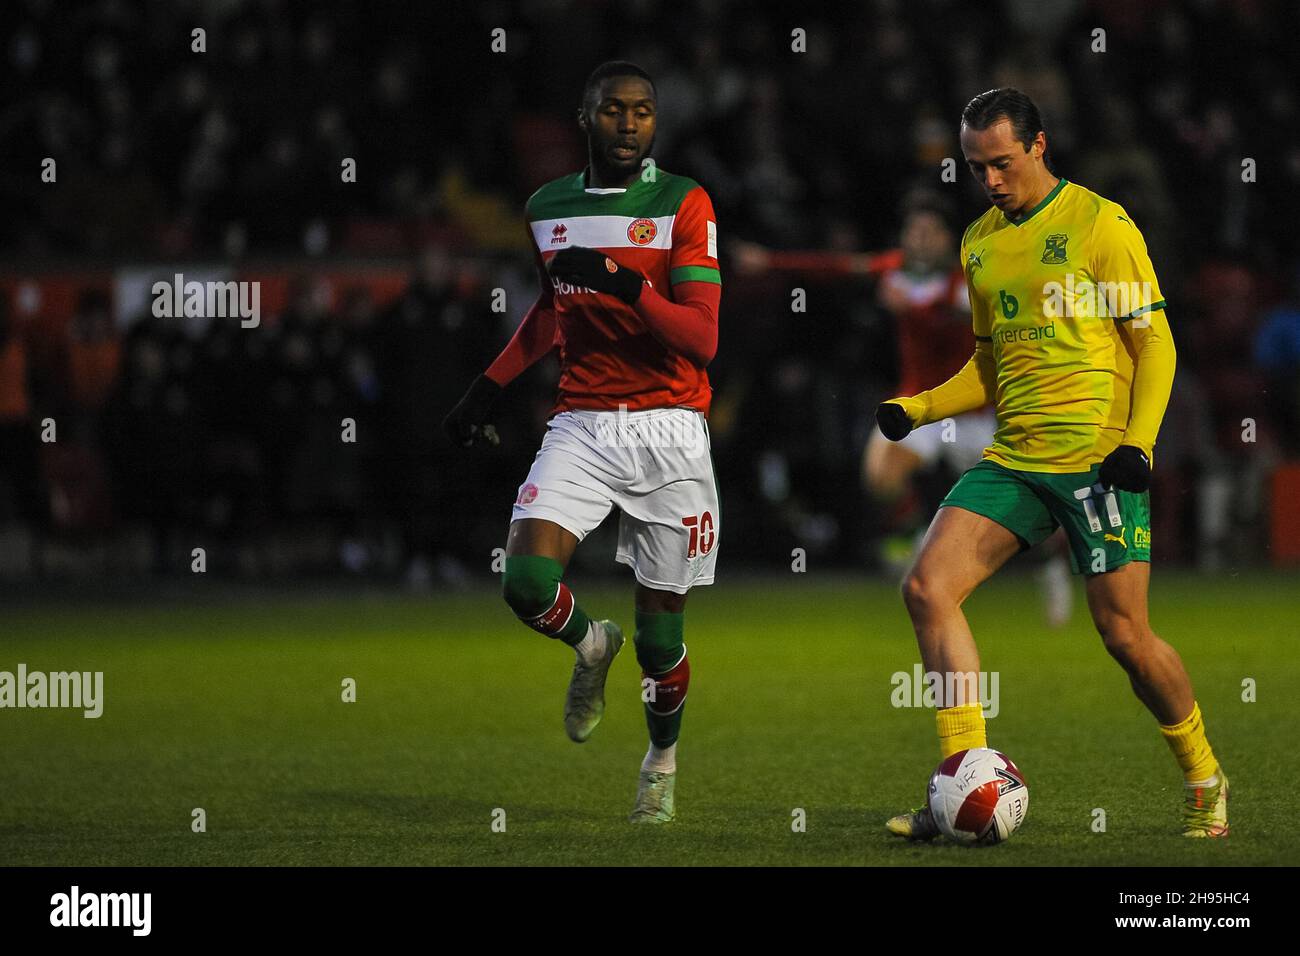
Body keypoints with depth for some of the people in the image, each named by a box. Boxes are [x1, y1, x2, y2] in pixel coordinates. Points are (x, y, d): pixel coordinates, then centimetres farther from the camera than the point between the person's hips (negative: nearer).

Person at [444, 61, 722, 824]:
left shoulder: (684, 205, -4)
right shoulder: (549, 208, 9)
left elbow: (702, 339, -14)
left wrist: (628, 287, -28)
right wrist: (492, 385, 25)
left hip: (668, 428, -3)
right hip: (581, 425, 3)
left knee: (661, 637, 0)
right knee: (528, 582, -20)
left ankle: (664, 759, 30)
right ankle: (591, 645, 16)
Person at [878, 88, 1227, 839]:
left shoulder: (1100, 224, -5)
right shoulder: (980, 242, 15)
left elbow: (1155, 343, -4)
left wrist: (1138, 441, -17)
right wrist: (918, 408, 8)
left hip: (1100, 460, -6)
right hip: (1014, 460, 6)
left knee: (1125, 634, -5)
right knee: (928, 587, -12)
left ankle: (1205, 782, 18)